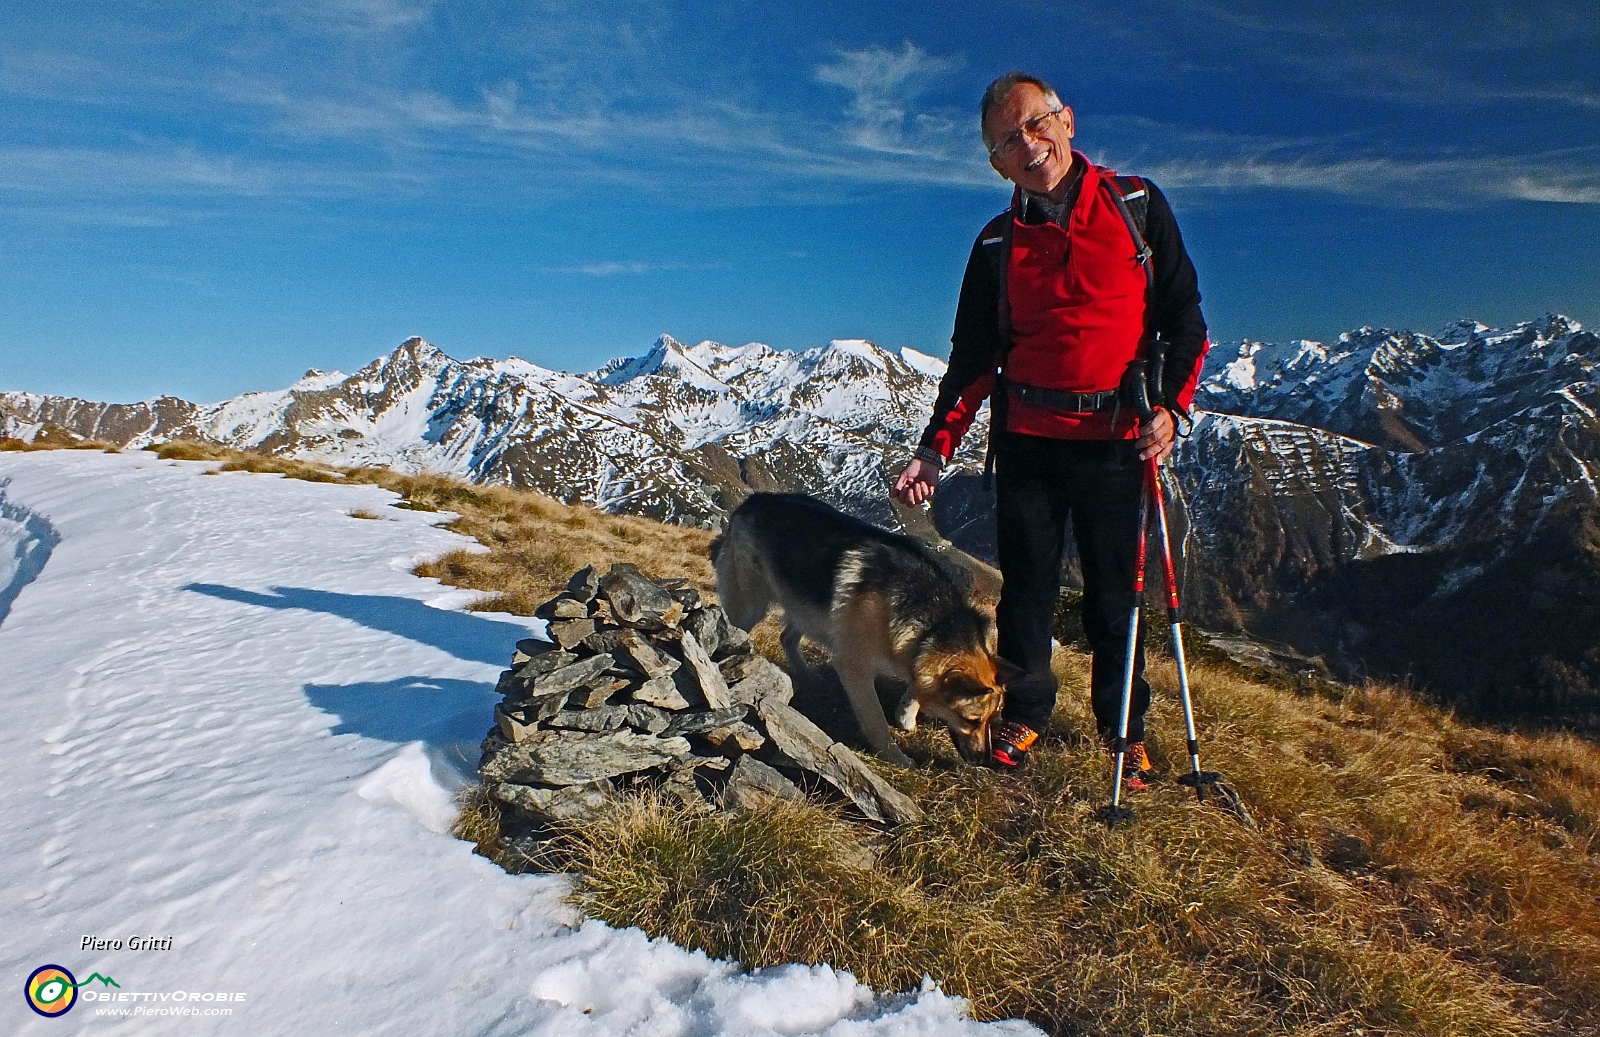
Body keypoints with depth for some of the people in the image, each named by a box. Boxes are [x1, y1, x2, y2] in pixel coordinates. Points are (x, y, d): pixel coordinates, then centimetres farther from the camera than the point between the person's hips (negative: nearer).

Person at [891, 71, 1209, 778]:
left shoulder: (1137, 205, 4)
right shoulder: (997, 244, 8)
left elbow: (1183, 315, 5)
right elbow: (973, 356, 8)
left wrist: (1172, 405, -10)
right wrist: (935, 448, -2)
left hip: (1117, 439, -1)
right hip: (1025, 438, 2)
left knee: (1114, 592, 6)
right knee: (1025, 585, 8)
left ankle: (1126, 730, 23)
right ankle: (1025, 712, 27)